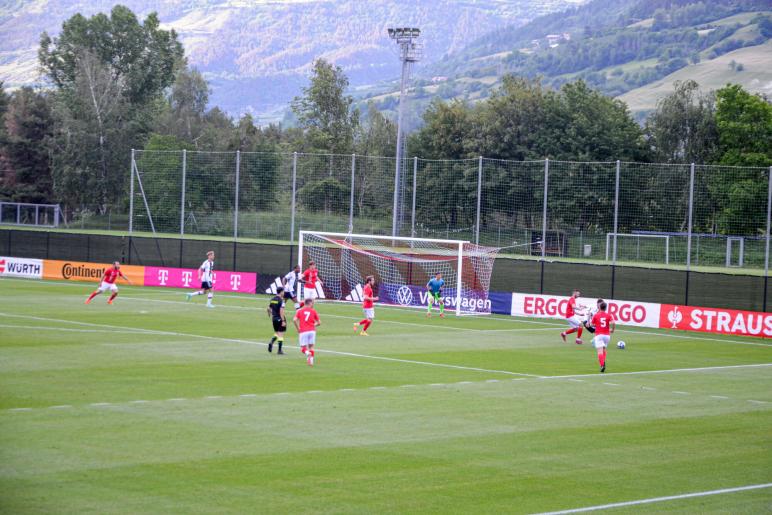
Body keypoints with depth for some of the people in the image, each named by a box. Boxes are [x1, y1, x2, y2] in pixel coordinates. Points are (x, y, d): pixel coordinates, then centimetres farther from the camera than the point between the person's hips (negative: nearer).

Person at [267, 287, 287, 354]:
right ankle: (279, 350, 4)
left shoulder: (272, 299, 7)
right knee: (281, 334, 2)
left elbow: (268, 309, 14)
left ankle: (271, 342, -6)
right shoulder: (281, 300, -15)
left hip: (274, 318, 7)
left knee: (276, 333, 20)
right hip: (280, 319, -7)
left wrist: (271, 316, 26)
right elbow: (281, 311, -22)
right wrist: (283, 321, -21)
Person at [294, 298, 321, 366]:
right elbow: (319, 322, 9)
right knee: (311, 346, 15)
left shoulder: (299, 311, 7)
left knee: (303, 348, 4)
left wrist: (298, 329, 4)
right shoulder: (313, 311, 8)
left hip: (303, 332, -1)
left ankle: (307, 353, -27)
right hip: (312, 331, 1)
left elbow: (294, 320, -8)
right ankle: (311, 361, 5)